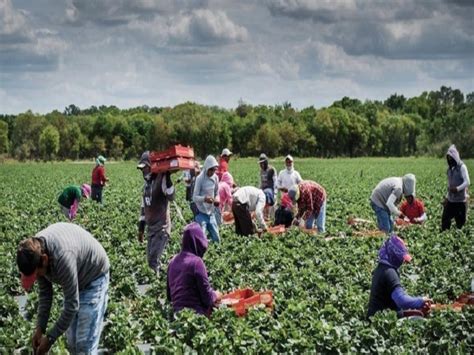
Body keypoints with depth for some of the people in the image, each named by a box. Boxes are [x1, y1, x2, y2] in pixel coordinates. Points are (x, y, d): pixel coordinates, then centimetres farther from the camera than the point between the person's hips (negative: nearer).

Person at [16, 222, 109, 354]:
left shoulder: (63, 257, -39)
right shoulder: (34, 250, -17)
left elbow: (72, 305, -31)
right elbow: (44, 293, -3)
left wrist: (50, 337, -24)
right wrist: (40, 328, -8)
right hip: (72, 281, 7)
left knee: (84, 343, -14)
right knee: (72, 342, 7)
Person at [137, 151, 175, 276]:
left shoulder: (162, 179, -11)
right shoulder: (146, 183, 15)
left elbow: (171, 197, -28)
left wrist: (167, 178, -35)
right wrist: (141, 228, 21)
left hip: (162, 228, -9)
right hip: (151, 228, 9)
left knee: (153, 260, -15)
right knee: (151, 260, 11)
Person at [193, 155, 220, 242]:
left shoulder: (215, 178, 2)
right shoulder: (200, 178, -14)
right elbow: (194, 197, -15)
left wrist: (217, 199, -11)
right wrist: (204, 198, -35)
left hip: (211, 213, 6)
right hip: (201, 213, -6)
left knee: (216, 239, 11)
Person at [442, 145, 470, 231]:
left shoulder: (462, 167, -10)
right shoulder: (450, 168, 11)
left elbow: (467, 182, -21)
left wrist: (458, 189, -36)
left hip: (460, 200, -6)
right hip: (450, 200, 6)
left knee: (460, 222, -1)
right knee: (445, 220, 3)